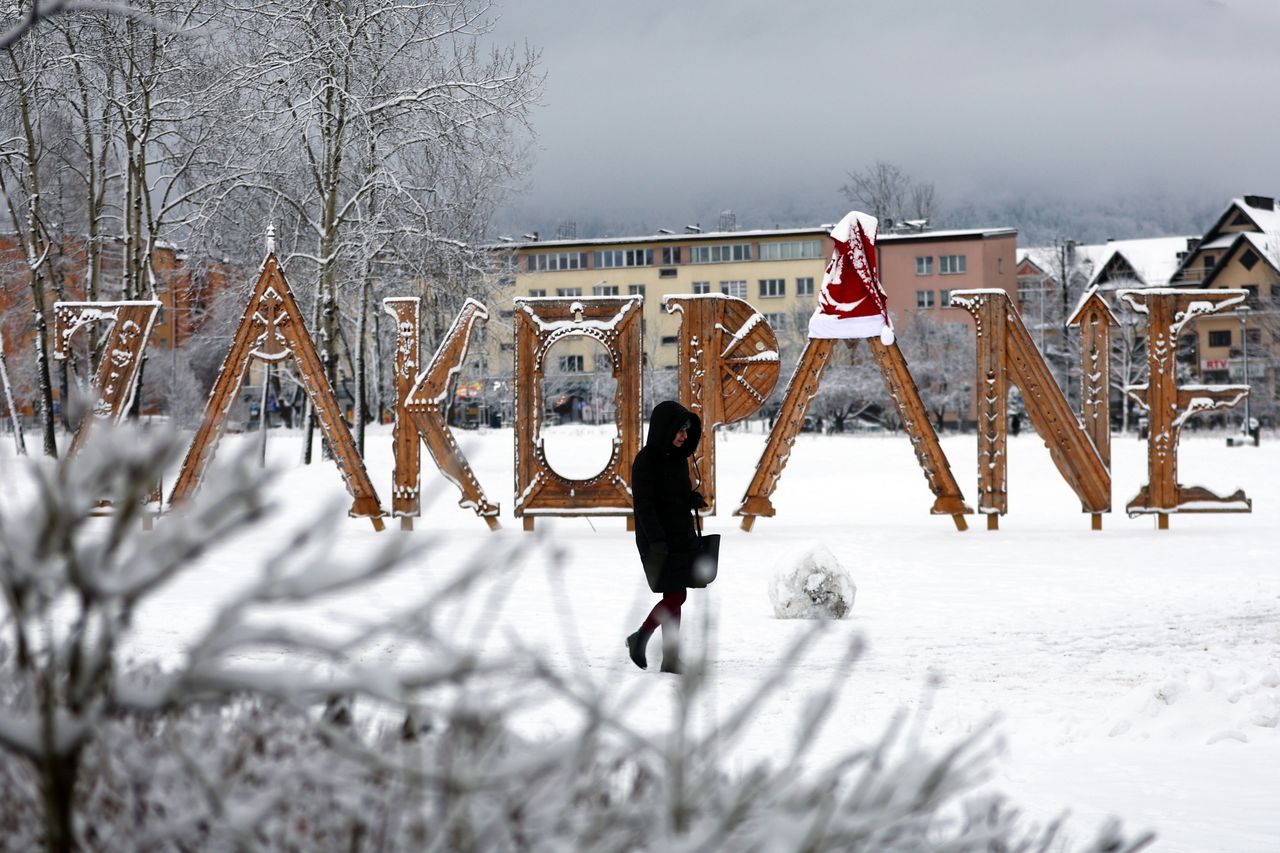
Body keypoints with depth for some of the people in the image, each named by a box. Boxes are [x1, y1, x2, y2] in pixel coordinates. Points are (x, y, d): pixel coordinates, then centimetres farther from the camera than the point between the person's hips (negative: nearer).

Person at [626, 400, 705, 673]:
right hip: (657, 541, -7)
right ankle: (640, 638, 10)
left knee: (674, 598, 7)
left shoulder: (678, 458, 9)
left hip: (680, 538, 7)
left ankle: (671, 660, 12)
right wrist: (657, 540, -29)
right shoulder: (646, 460, -14)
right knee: (676, 596, -8)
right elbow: (643, 503, -20)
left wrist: (694, 499, -6)